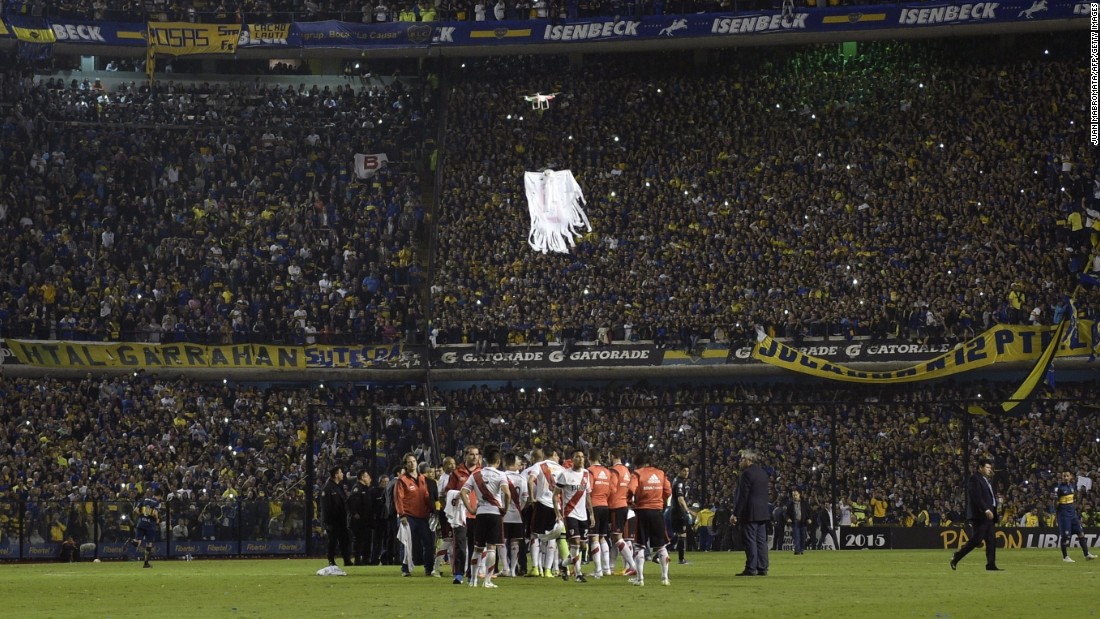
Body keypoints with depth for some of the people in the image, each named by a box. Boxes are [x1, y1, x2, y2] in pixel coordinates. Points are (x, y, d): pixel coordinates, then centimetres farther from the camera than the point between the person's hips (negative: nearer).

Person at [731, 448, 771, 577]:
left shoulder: (747, 473, -12)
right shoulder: (763, 473, 14)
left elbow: (742, 496, -16)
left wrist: (736, 514, -14)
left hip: (750, 513, -8)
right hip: (763, 512, 8)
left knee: (750, 541, -6)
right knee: (761, 540, 8)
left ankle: (751, 568, -8)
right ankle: (762, 568, 8)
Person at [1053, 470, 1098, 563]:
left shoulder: (1072, 485, 7)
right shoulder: (1059, 488, -12)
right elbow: (1056, 502, -10)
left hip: (1072, 512, 7)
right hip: (1063, 513, -7)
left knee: (1081, 532, 5)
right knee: (1065, 535, -3)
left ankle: (1087, 554, 8)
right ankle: (1065, 557, 7)